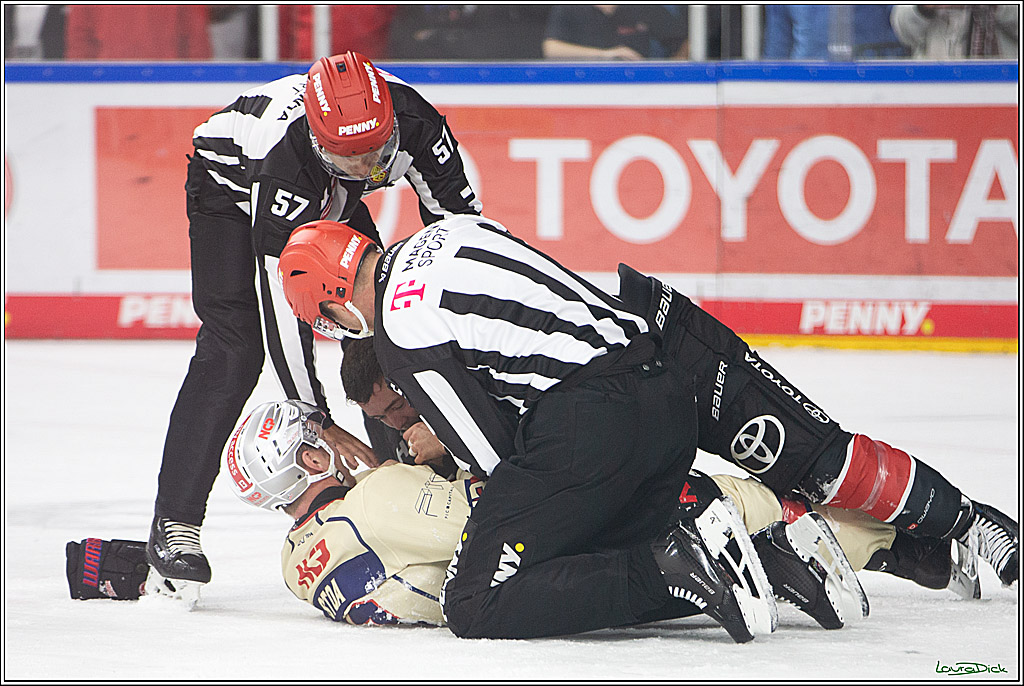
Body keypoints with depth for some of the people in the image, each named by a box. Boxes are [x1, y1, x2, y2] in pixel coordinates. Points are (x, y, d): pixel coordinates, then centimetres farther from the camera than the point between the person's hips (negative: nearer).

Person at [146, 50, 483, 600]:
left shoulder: (415, 122, -33)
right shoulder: (282, 159, -43)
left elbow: (459, 220, -16)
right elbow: (280, 300, -38)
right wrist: (317, 420, -36)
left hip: (331, 203, 5)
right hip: (231, 186, -5)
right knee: (233, 347, -20)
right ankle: (174, 524, -17)